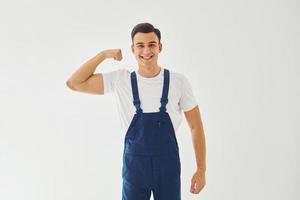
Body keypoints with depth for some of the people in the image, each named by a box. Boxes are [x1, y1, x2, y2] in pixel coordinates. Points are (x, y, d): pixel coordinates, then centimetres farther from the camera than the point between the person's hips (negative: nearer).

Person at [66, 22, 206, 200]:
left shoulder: (178, 81, -8)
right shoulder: (121, 80, -6)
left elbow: (196, 126, -1)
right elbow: (74, 83, -7)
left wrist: (201, 169, -1)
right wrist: (104, 54, -10)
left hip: (168, 167, 0)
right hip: (134, 167, 0)